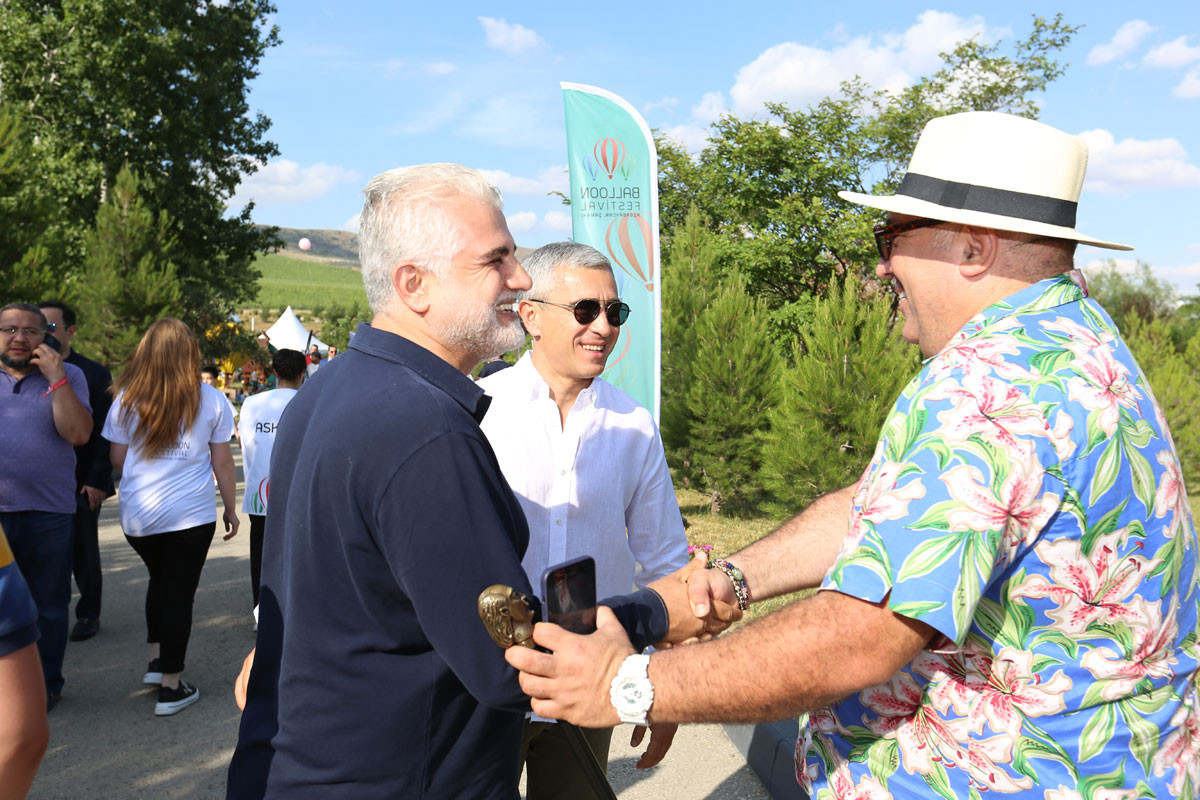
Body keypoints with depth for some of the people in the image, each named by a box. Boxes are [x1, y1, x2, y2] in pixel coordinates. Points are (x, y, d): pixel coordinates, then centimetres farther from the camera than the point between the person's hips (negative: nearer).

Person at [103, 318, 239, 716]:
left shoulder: (127, 399, 0)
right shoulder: (211, 400, -3)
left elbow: (117, 460, 4)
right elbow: (222, 463, 0)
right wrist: (230, 509, 11)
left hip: (137, 515, 3)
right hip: (191, 514, -2)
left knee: (160, 579, 25)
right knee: (179, 592, 5)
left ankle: (156, 660, 25)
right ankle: (171, 687, 10)